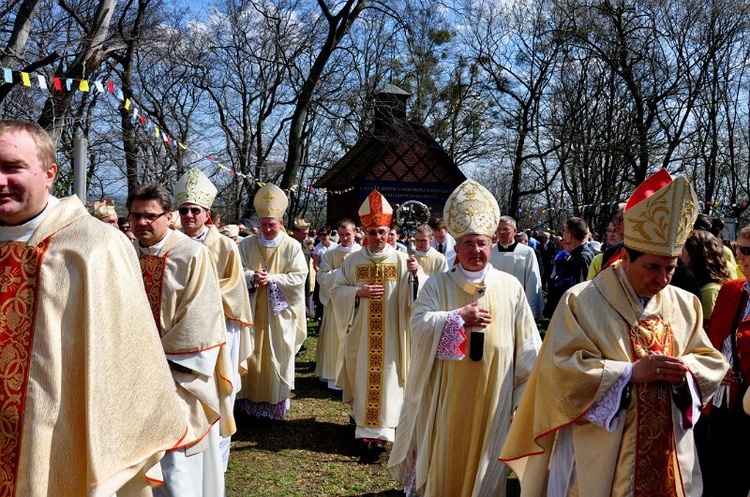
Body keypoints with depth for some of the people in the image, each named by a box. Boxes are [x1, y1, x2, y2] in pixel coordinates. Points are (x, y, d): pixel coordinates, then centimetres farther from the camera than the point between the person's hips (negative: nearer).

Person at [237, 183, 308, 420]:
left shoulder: (292, 246, -3)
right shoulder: (247, 244, 4)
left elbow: (299, 277, -9)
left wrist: (272, 279, -19)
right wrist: (252, 277, -20)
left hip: (279, 314, -2)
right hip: (252, 312, 2)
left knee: (277, 356, 4)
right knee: (250, 354, 7)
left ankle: (276, 403, 16)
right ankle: (250, 399, 19)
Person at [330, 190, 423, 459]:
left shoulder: (402, 260, -1)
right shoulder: (353, 261, 4)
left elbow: (420, 293, -4)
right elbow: (337, 290, 5)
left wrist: (415, 274, -25)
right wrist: (359, 292, -12)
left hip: (390, 333, -1)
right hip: (361, 333, 2)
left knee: (385, 378, -3)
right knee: (362, 376, 8)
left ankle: (377, 433, 0)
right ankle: (360, 416, 27)